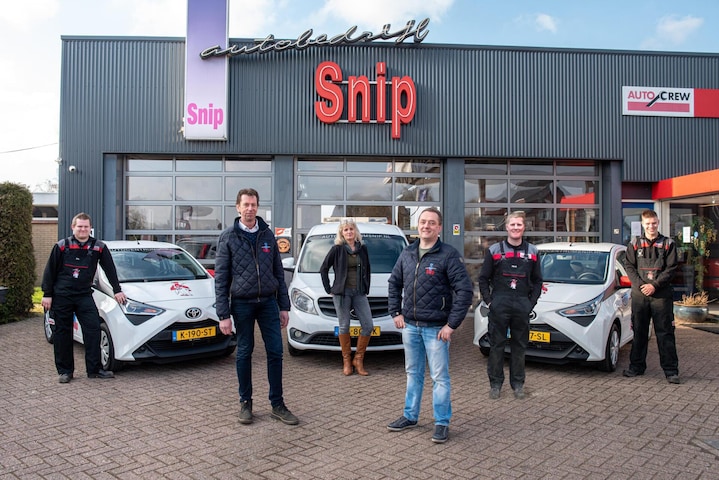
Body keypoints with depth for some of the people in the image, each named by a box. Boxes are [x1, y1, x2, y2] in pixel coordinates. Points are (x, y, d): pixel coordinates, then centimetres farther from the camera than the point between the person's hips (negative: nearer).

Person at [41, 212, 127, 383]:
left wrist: (117, 290, 5)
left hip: (84, 295, 1)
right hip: (61, 297, 0)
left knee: (93, 329, -8)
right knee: (62, 333, 5)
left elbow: (110, 269, 7)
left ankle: (95, 369, -2)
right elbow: (50, 271, 3)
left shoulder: (99, 247, 2)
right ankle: (65, 371, 15)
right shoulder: (61, 246, 1)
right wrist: (47, 294, 0)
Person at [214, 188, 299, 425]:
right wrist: (223, 314, -10)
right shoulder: (228, 236, -2)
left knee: (275, 352, 2)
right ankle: (245, 403, 24)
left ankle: (277, 405, 14)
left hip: (268, 302, 3)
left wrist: (284, 306, 6)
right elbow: (220, 278, -4)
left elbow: (278, 272, 10)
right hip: (242, 304, -2)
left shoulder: (267, 234, 7)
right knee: (244, 353, 9)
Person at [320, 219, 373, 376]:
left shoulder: (362, 249, 9)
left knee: (368, 326, -3)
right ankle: (346, 361, 13)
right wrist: (328, 289, 0)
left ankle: (358, 359, 10)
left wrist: (366, 289, 11)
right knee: (344, 326, 2)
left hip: (359, 293, 3)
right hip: (342, 292, -3)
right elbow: (323, 269, 3)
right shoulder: (337, 249, -1)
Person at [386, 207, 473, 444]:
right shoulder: (407, 254, 7)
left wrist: (452, 324, -16)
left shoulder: (448, 255, -11)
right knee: (413, 373, 17)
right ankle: (410, 416, 30)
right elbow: (394, 283, 18)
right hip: (410, 326, 6)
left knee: (440, 377, 2)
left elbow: (464, 290, -15)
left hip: (436, 328, -5)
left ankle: (442, 423, 16)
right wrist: (396, 312, 8)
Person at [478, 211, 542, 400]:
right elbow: (484, 278, 6)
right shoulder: (494, 250, 4)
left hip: (522, 305, 2)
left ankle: (518, 384, 21)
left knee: (520, 345, 9)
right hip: (499, 305, -2)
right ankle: (495, 384, 14)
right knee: (496, 345, 3)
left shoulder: (532, 251, 9)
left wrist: (532, 301, 4)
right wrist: (488, 300, -3)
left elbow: (537, 280, 15)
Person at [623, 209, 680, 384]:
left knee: (665, 333, 0)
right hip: (639, 295, 2)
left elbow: (670, 269, -1)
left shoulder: (668, 244, 4)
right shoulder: (634, 244, 8)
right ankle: (636, 367, 18)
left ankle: (671, 370, 6)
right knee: (639, 332, 8)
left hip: (662, 295, -1)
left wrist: (654, 285, -13)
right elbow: (629, 267, 4)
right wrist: (641, 285, -11)